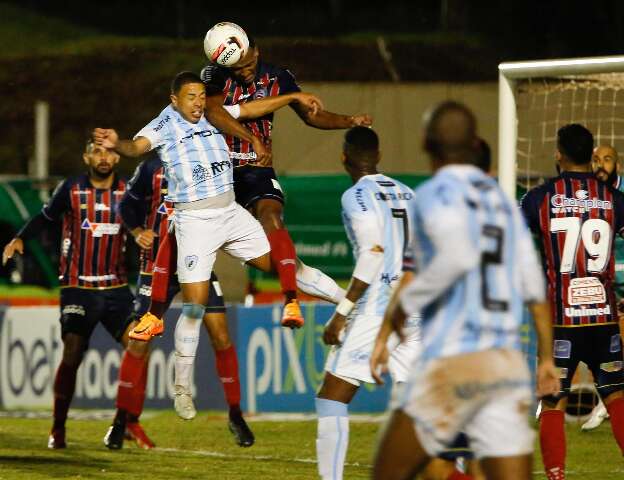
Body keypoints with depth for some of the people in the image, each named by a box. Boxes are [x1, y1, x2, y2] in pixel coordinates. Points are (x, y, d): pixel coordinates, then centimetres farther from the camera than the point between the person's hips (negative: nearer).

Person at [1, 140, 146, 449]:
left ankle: (129, 421, 1)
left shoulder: (128, 191, 1)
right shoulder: (71, 189, -2)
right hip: (78, 289, -2)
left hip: (116, 288, 2)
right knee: (72, 355, -10)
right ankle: (58, 429, 1)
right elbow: (46, 217, 8)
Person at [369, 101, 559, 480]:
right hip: (509, 362, 6)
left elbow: (457, 256, -23)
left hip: (452, 363, -6)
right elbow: (536, 290, 18)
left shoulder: (436, 193, -4)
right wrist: (547, 357, 28)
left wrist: (403, 306, -11)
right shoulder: (504, 200, 16)